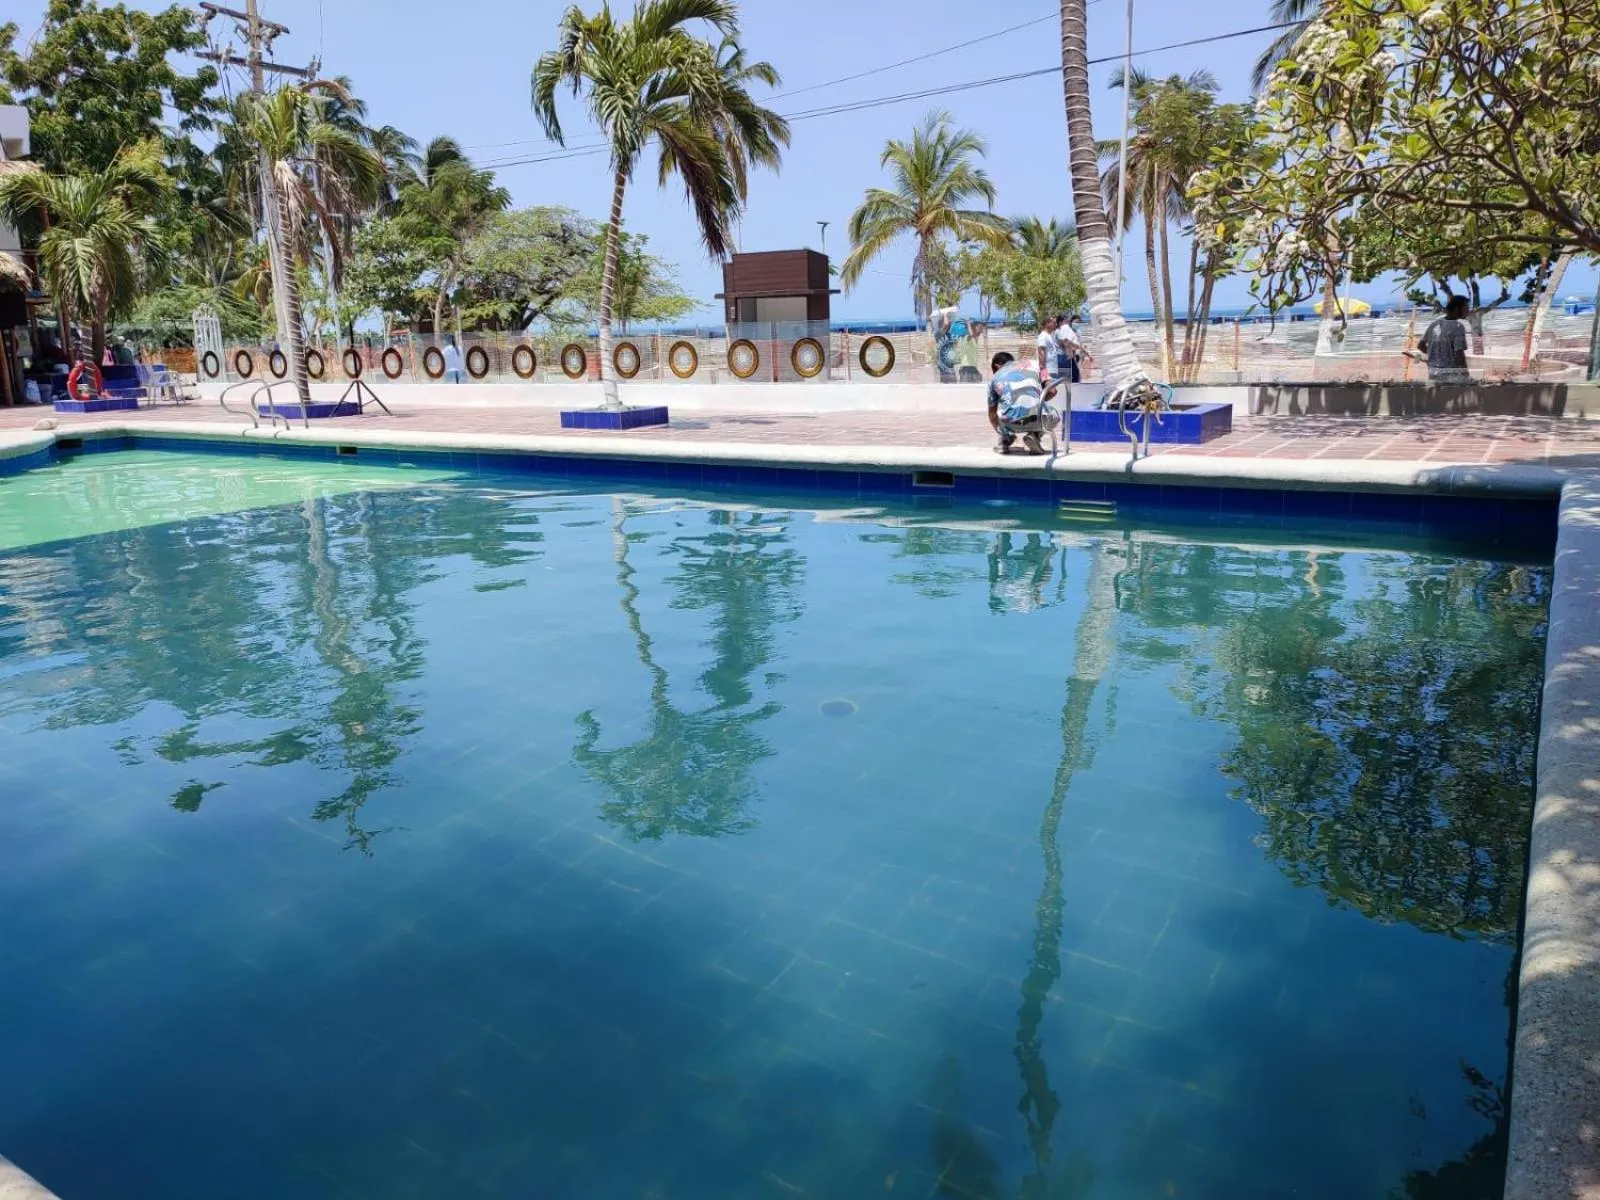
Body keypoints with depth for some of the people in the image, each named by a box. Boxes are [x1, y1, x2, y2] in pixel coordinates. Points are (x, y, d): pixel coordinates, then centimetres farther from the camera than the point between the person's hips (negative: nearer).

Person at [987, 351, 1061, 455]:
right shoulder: (1031, 367, 27)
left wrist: (1000, 433, 53)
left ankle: (1004, 441, 18)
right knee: (1055, 417, 35)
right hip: (1037, 420, -1)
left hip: (1012, 424, 1)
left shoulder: (995, 378, 25)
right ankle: (1034, 435, 9)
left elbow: (992, 414, 34)